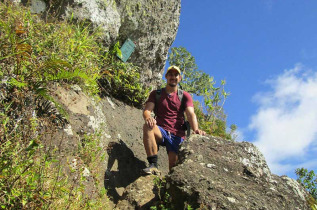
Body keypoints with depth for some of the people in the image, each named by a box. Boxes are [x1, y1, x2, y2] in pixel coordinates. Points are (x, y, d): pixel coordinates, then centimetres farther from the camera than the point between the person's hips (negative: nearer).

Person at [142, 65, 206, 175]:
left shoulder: (185, 96, 13)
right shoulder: (156, 94, 14)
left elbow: (191, 114, -3)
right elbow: (146, 110, -1)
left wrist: (196, 129, -25)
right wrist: (148, 117, -28)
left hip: (177, 135, 0)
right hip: (161, 132, 0)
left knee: (174, 167, -17)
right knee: (148, 126, -34)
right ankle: (153, 165, -35)